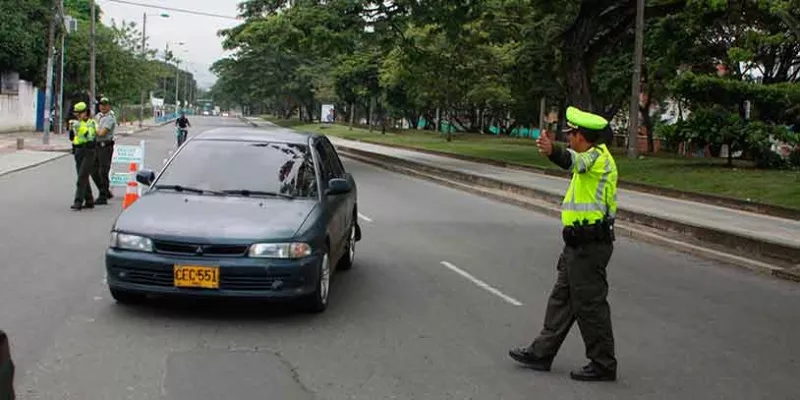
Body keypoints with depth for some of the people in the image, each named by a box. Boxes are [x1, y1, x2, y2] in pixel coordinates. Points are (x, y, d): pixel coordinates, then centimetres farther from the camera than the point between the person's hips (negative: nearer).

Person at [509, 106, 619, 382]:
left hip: (589, 245, -11)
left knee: (590, 304, -4)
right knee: (562, 298, 15)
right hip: (579, 243, 11)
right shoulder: (592, 159, 17)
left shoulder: (598, 156, -16)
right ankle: (542, 353, 24)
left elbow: (575, 161, -40)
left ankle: (603, 364, 6)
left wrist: (552, 151, -59)